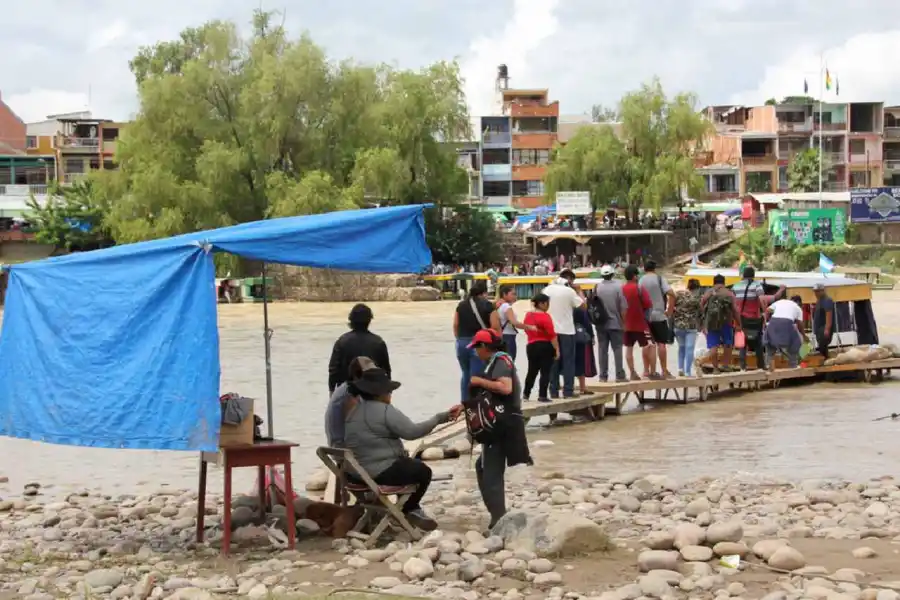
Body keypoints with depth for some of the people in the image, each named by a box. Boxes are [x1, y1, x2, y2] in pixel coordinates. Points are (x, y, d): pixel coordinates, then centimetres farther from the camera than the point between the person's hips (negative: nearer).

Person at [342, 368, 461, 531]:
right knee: (423, 471, 11)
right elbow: (412, 432, -19)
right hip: (380, 472, -9)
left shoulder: (353, 409, 9)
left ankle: (410, 509, 35)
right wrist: (440, 418, -11)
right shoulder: (384, 411, -17)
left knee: (411, 463, 31)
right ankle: (408, 510, 25)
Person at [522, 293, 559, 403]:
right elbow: (552, 335, -17)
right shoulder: (544, 316, -15)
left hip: (531, 346, 7)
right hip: (545, 346, -7)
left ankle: (526, 394, 20)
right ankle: (542, 396, -2)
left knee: (532, 371, 17)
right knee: (545, 372, -1)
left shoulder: (528, 315, 8)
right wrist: (557, 349, -15)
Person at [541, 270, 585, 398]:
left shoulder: (548, 289, 3)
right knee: (568, 361, 2)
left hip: (551, 330, 4)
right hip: (566, 331, -4)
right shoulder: (569, 291, -10)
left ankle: (554, 391, 8)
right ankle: (568, 391, -1)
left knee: (554, 361, 9)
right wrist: (579, 291, 3)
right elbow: (582, 305, -8)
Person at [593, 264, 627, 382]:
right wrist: (623, 322, 0)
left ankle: (603, 376, 8)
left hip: (601, 324, 3)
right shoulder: (618, 287, -9)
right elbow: (623, 307, -9)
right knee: (617, 349, 2)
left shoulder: (597, 287, -2)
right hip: (615, 323, -2)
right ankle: (619, 375, -1)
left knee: (603, 350, 7)